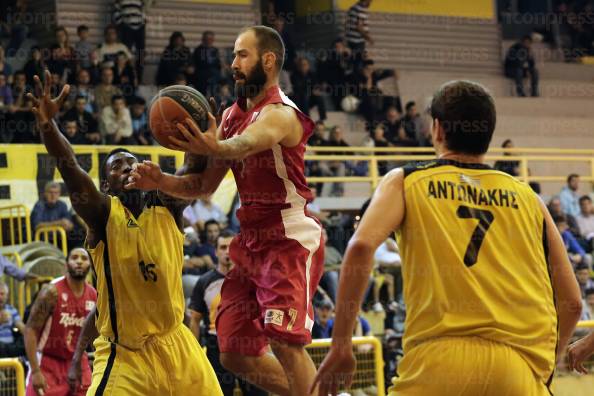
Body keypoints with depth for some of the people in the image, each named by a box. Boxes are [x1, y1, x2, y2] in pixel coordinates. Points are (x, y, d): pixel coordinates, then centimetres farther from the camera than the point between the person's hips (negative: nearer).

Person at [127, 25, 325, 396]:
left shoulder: (280, 114, -16)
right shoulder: (232, 115, 12)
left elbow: (243, 144, -40)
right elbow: (206, 185, 12)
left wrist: (215, 148, -62)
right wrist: (161, 182, -7)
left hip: (290, 240, -9)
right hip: (252, 240, 9)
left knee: (284, 341, -22)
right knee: (236, 354, 9)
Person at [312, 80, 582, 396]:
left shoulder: (405, 182, 13)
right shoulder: (527, 197, 19)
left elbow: (361, 245, -5)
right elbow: (571, 302, 16)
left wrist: (340, 347, -3)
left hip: (440, 359, -2)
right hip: (523, 365, 2)